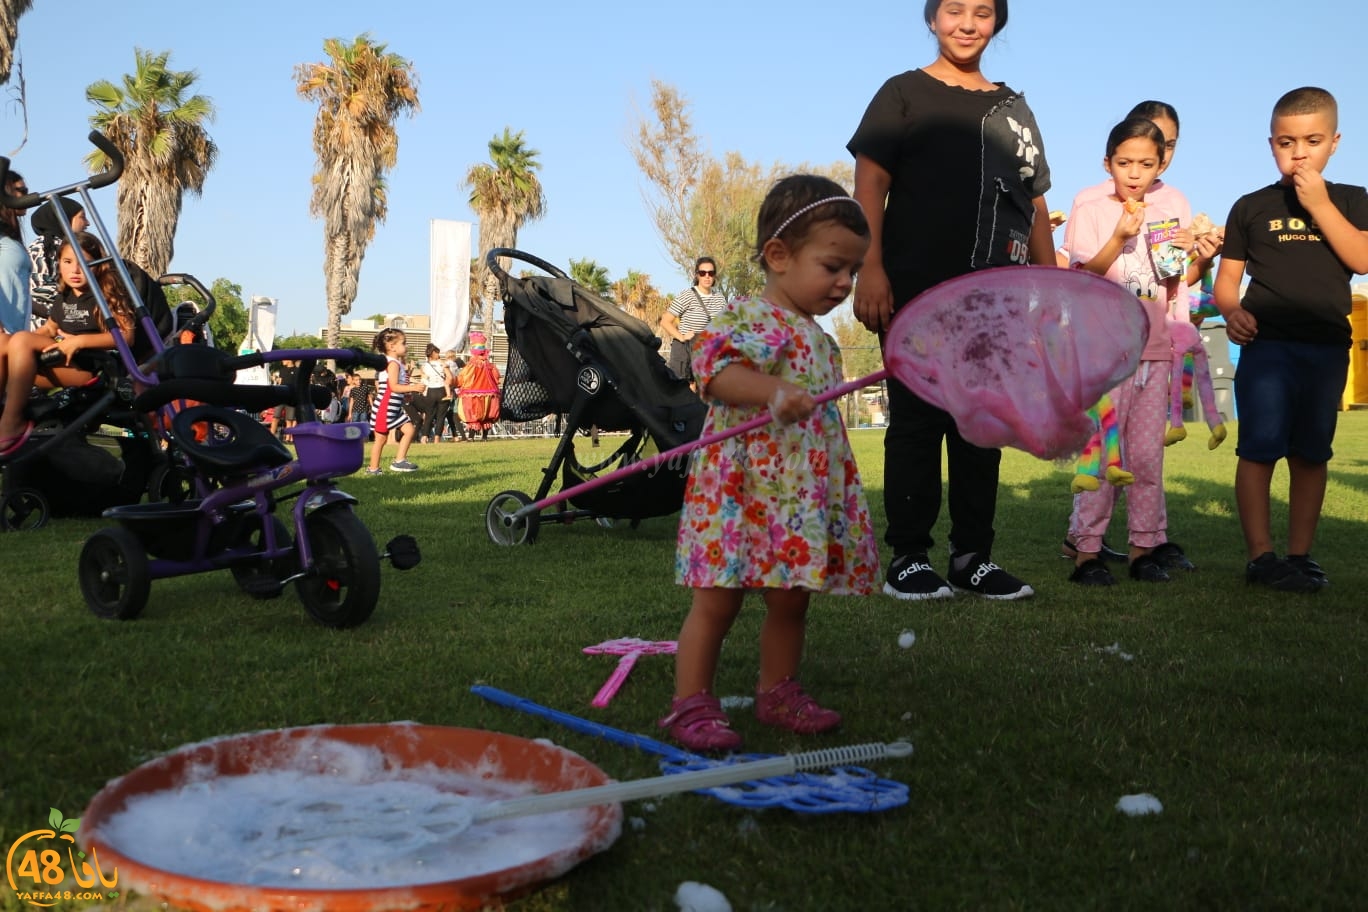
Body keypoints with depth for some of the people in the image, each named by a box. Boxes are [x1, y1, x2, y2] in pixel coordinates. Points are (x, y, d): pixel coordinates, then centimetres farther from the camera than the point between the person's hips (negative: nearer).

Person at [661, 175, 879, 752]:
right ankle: (690, 704, 7)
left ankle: (778, 693, 28)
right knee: (718, 601, -2)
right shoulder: (751, 320, -11)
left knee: (790, 600, 14)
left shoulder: (817, 337, 17)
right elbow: (714, 368, -29)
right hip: (742, 491, -8)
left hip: (805, 498, 8)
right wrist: (774, 392, -42)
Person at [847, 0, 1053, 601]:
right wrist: (871, 269, -15)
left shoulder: (1014, 110, 19)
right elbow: (870, 182, -3)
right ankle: (908, 557, 3)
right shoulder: (904, 94, 6)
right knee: (918, 423, -3)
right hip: (919, 294, -4)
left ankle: (972, 556, 14)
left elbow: (1036, 206, 19)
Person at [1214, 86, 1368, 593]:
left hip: (1327, 347, 2)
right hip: (1267, 343, -2)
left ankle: (1300, 554, 15)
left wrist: (1319, 205, -11)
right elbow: (1227, 276, 7)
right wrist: (1231, 310, -14)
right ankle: (1260, 555, -3)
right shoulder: (1252, 207, 7)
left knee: (1311, 453, 7)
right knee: (1259, 448, -8)